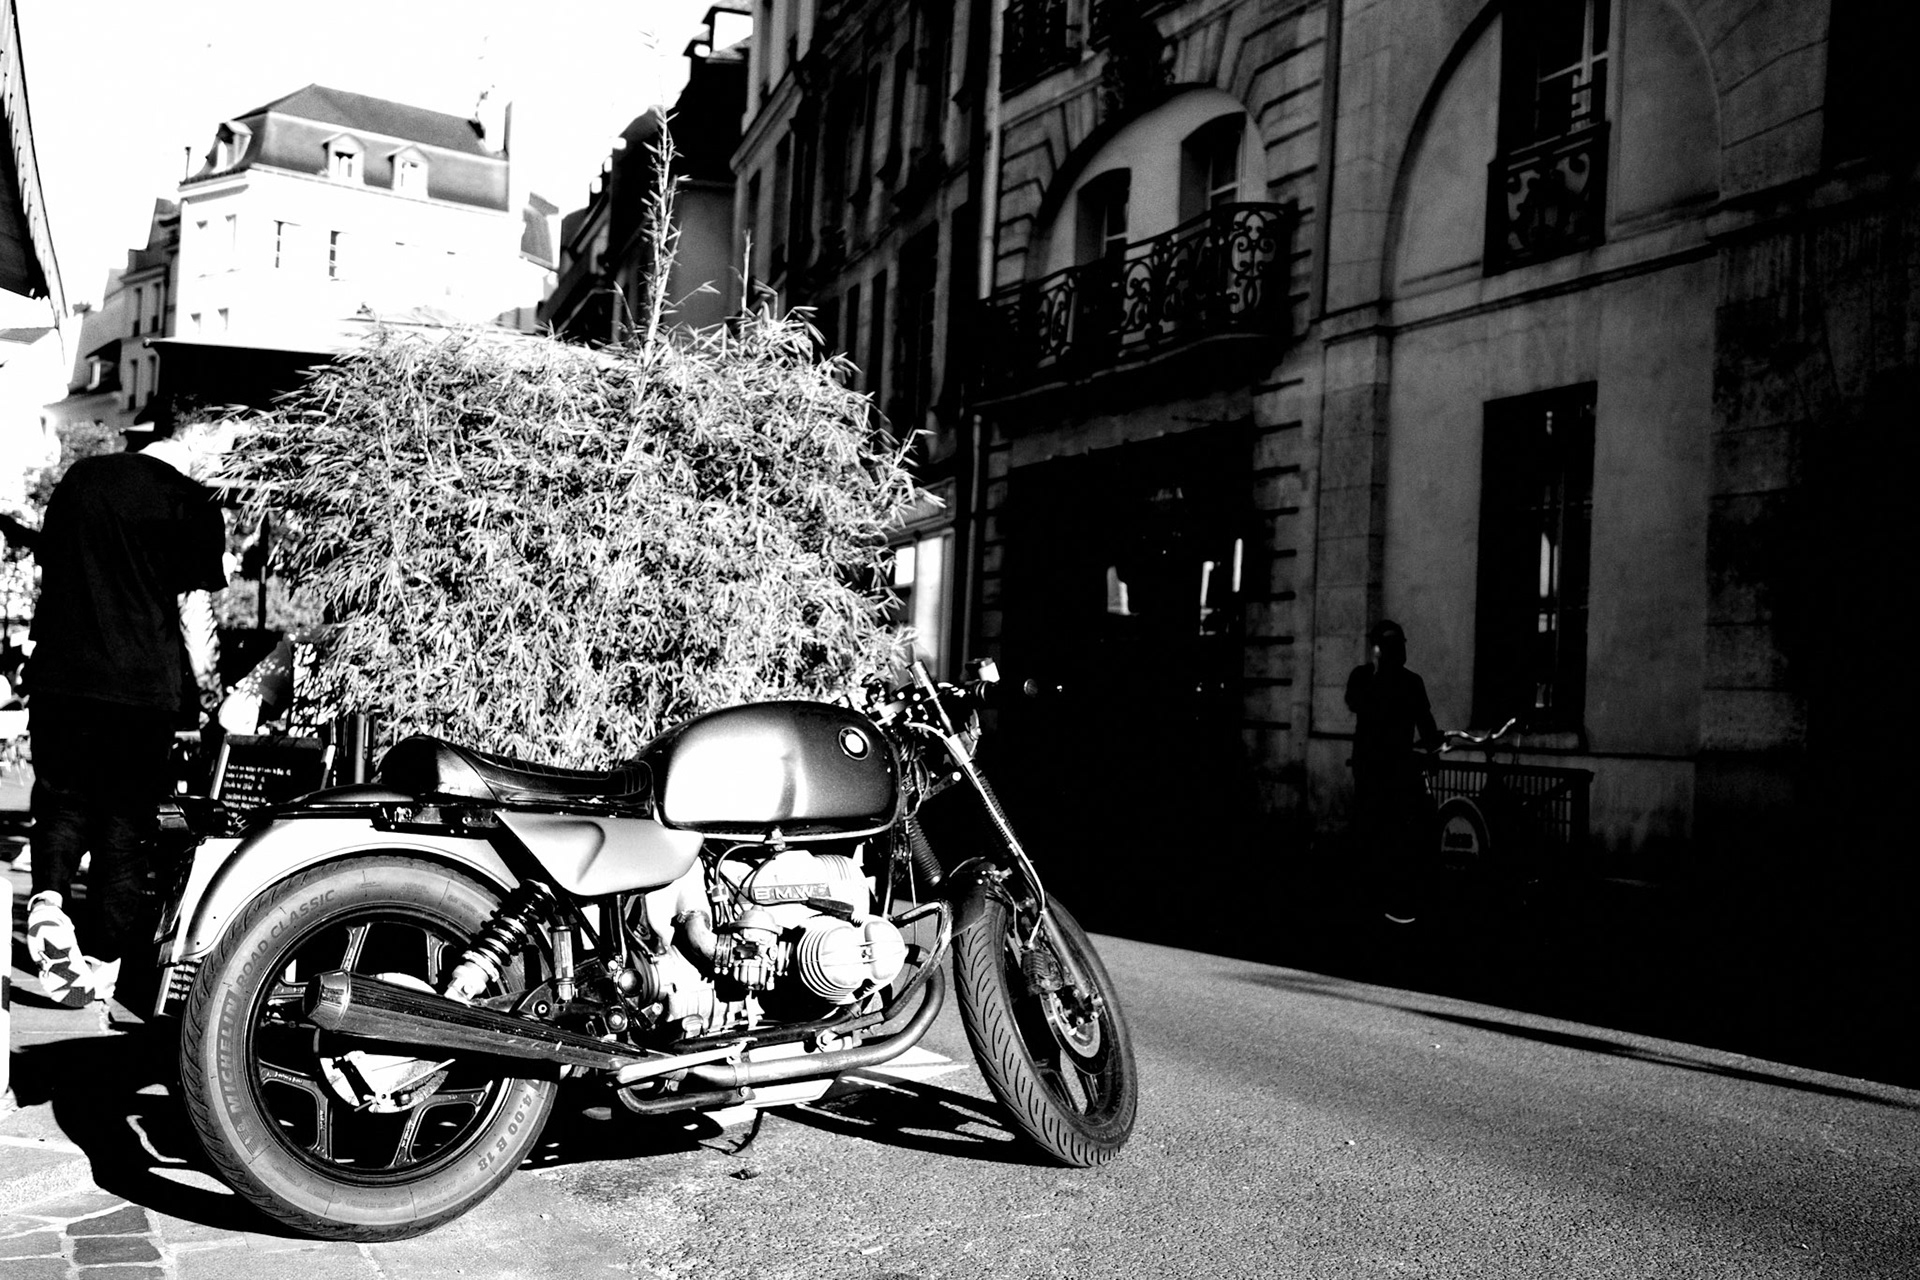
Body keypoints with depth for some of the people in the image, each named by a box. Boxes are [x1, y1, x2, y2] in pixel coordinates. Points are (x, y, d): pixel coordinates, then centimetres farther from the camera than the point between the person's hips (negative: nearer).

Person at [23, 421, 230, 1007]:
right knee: (125, 817, 7)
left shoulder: (80, 477, 7)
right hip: (143, 685, -3)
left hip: (60, 674, 3)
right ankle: (102, 962, 9)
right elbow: (205, 590, -4)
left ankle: (48, 896, -12)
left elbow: (45, 558, 17)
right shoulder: (193, 504, -7)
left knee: (61, 798, 16)